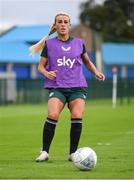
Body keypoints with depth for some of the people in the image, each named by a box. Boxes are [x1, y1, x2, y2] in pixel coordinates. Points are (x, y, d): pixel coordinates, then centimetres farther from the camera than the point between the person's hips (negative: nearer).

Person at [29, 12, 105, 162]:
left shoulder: (78, 43, 11)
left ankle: (73, 153, -5)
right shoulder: (49, 44, 6)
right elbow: (41, 66, 9)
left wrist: (96, 72, 9)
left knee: (77, 116, -19)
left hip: (77, 87, 2)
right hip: (57, 87, -2)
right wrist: (46, 73, -12)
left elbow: (87, 61, 26)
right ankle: (44, 152, -14)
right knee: (52, 115, -24)